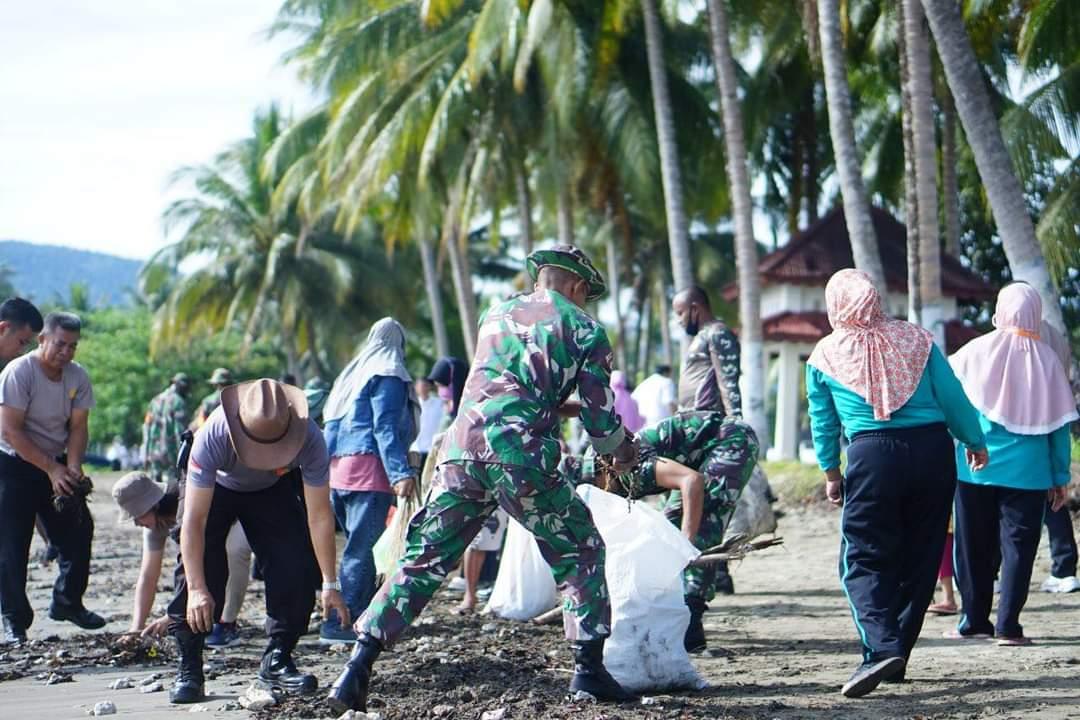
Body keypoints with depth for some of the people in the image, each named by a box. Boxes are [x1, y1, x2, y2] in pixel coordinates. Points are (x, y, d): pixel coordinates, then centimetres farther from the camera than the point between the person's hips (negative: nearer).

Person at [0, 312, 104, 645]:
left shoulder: (78, 377, -2)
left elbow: (78, 427, -1)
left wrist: (72, 468, -18)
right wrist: (52, 469, -23)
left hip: (56, 465, 6)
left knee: (79, 530, 3)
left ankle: (67, 602, 20)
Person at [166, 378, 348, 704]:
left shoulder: (309, 439, -37)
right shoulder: (213, 436, -42)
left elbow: (319, 515, -27)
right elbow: (194, 520, -38)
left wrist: (330, 585, -25)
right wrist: (196, 589, -42)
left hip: (272, 490, 2)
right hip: (213, 486, -2)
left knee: (294, 567, -12)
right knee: (197, 567, -19)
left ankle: (277, 661, 3)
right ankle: (188, 669, -11)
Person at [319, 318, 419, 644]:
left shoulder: (352, 374, 22)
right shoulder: (388, 376, -3)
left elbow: (331, 427, 23)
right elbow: (385, 428, -14)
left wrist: (326, 470, 27)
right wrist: (401, 472, -20)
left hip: (338, 471, 8)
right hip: (369, 470, -8)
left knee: (359, 547, 15)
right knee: (360, 550, -9)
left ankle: (362, 617, 17)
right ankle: (340, 624, -12)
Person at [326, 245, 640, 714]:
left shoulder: (495, 315, 24)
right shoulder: (583, 329, 11)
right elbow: (601, 419, 9)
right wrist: (621, 451, 29)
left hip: (461, 447, 4)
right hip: (519, 455, -4)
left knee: (422, 560, 9)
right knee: (579, 552, 14)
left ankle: (356, 671, 3)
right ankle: (589, 669, 8)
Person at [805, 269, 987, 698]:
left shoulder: (824, 356, 4)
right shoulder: (915, 339, 7)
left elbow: (822, 422, 11)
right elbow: (953, 398, 7)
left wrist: (831, 473, 23)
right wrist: (975, 443, 21)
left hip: (872, 457, -2)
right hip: (933, 451, 3)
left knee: (865, 559, 1)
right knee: (920, 558, 12)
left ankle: (882, 647, -21)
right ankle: (896, 658, 16)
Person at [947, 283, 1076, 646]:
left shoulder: (977, 351, -5)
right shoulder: (1046, 359, -3)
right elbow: (1059, 424, 0)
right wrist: (1060, 477, 6)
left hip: (975, 467, 1)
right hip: (1027, 473, 0)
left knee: (973, 544, 11)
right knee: (1017, 545, 3)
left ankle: (974, 620, 15)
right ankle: (1008, 625, -3)